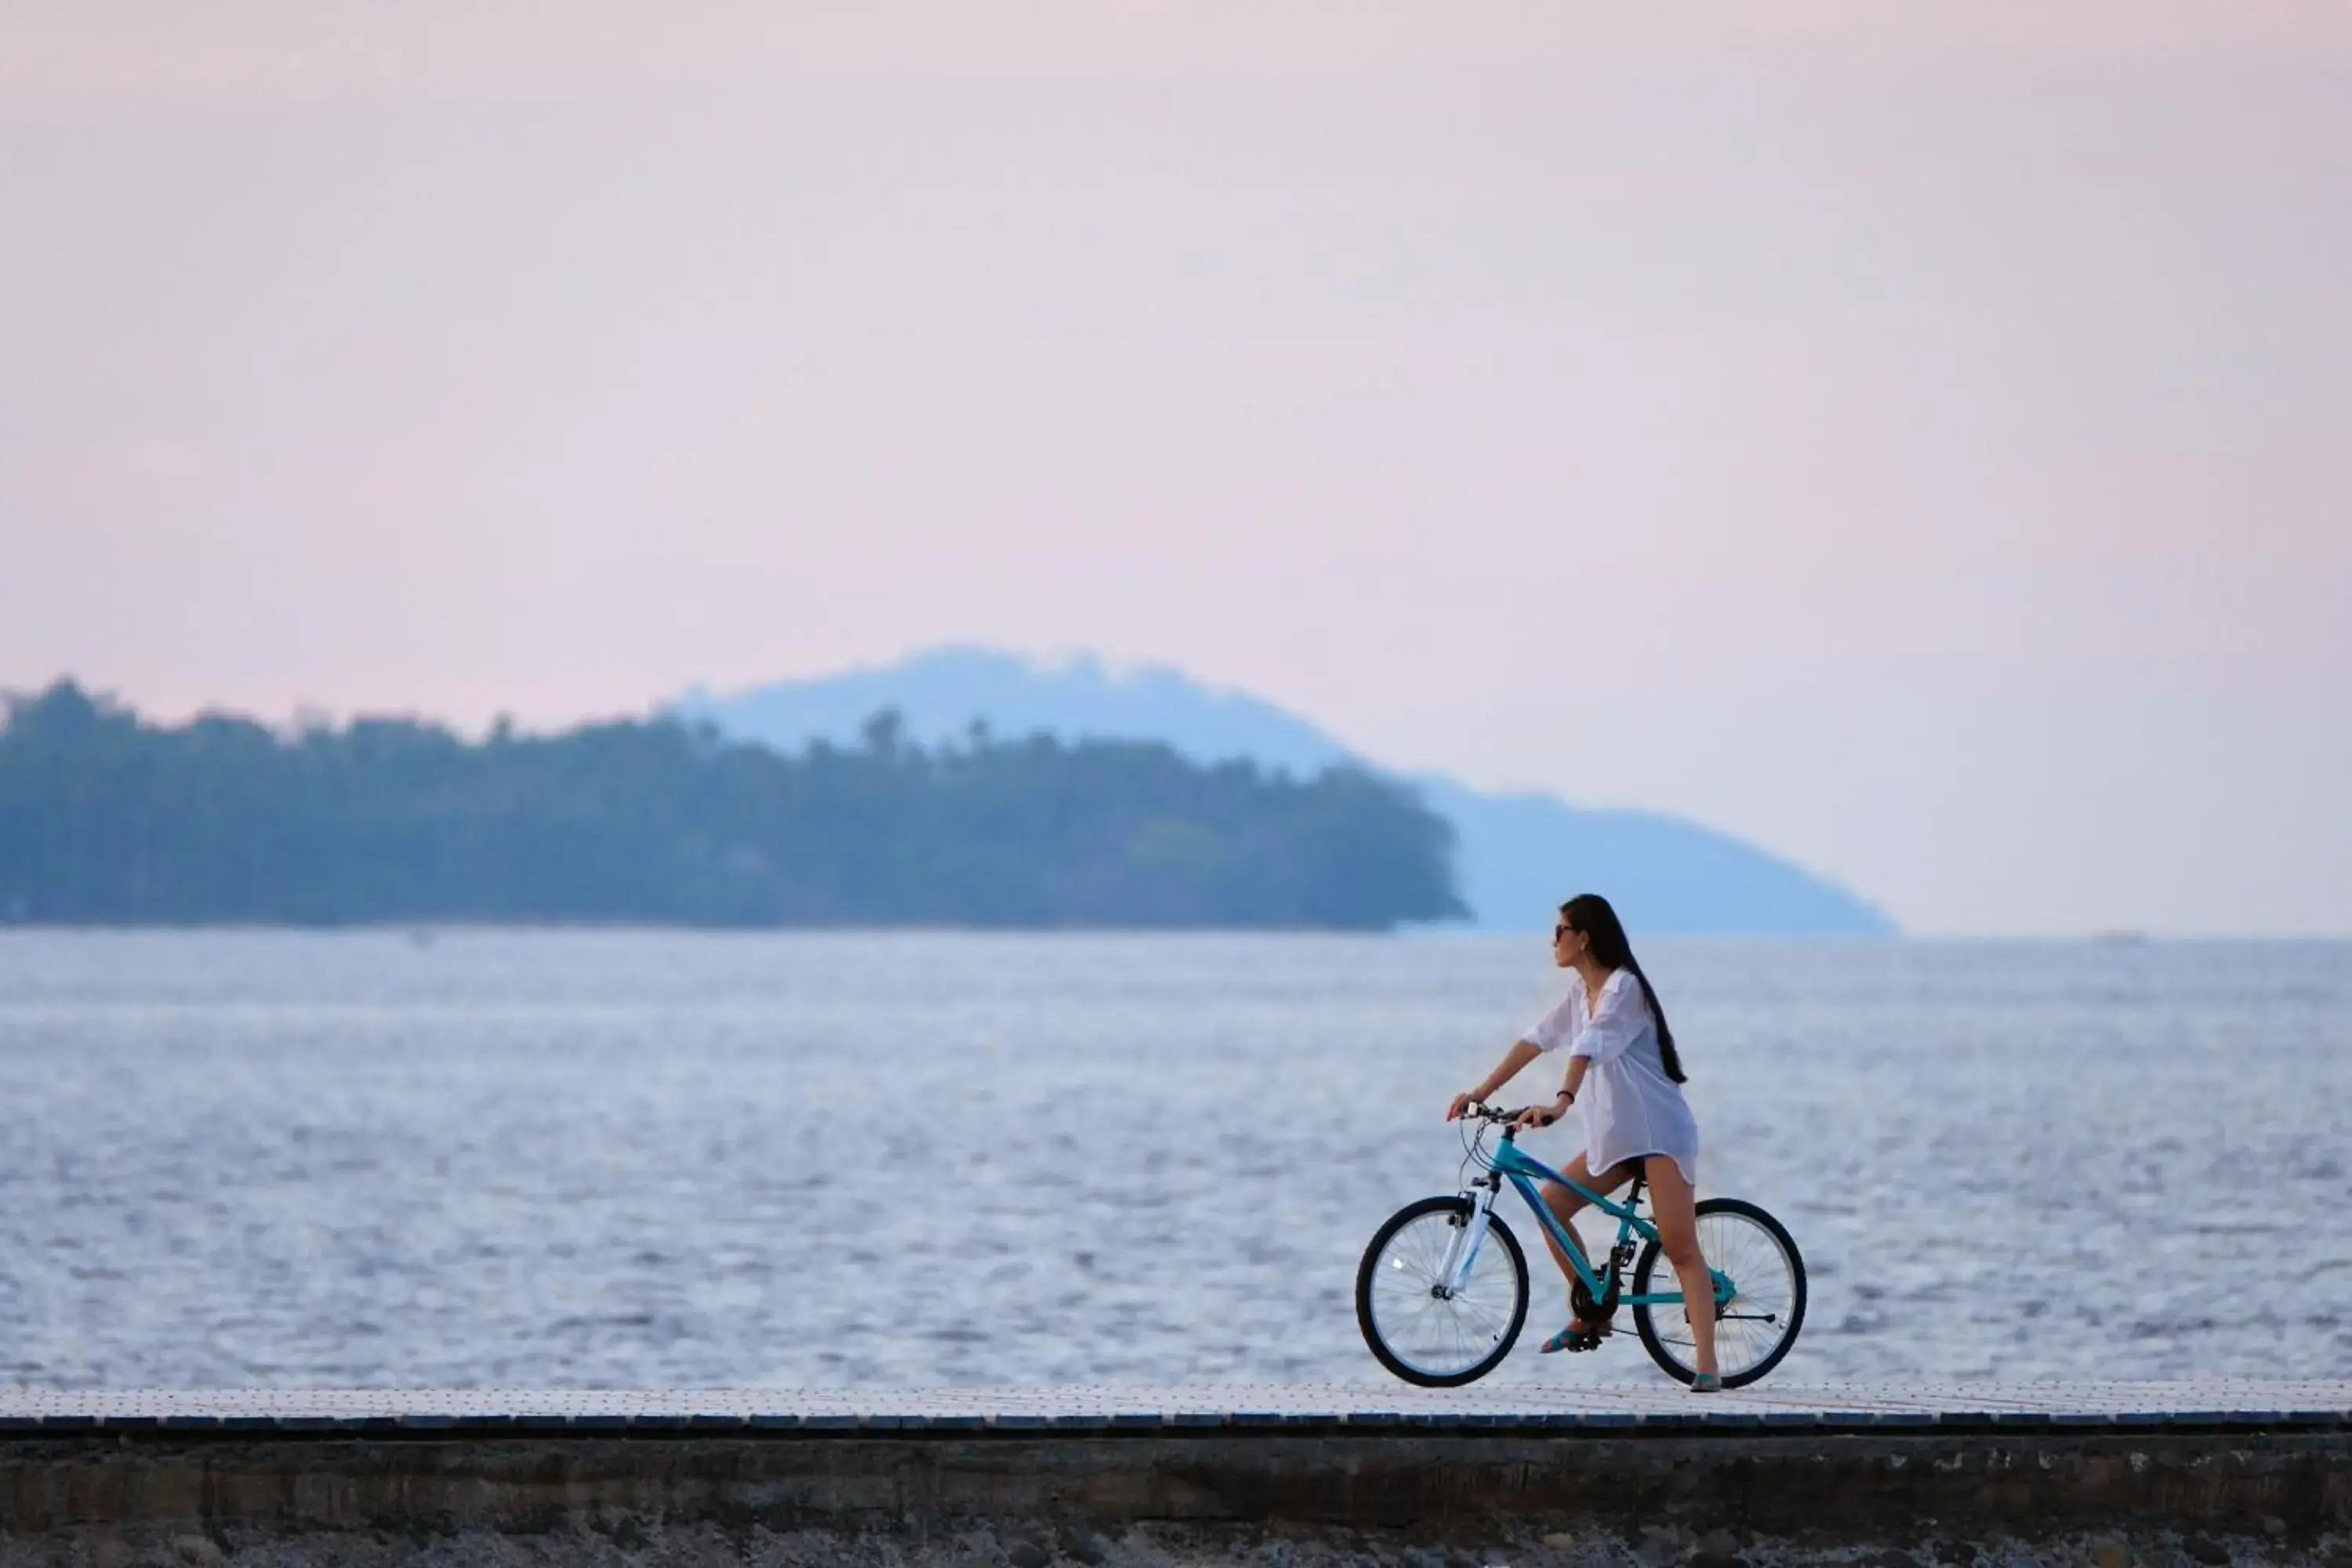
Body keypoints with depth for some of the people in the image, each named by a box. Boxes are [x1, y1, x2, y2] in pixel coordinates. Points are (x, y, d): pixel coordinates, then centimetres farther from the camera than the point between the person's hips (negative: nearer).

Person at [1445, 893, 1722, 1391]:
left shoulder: (1623, 986, -15)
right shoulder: (1582, 991, 13)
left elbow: (1590, 1047, -30)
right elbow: (1536, 1041, 14)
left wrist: (1560, 1105, -44)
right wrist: (1479, 1094, 9)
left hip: (1660, 1130, -9)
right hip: (1616, 1134, 9)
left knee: (1679, 1246, -14)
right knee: (1550, 1203, 1)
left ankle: (1707, 1367, -20)